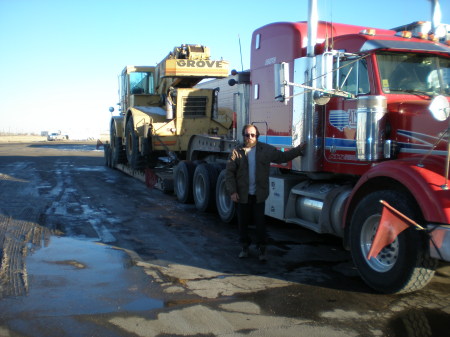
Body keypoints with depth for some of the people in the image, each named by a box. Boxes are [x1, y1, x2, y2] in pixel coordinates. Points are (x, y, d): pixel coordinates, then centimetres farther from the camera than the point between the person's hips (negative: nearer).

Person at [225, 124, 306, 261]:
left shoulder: (266, 150, 1)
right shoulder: (237, 151, -2)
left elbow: (282, 157, 11)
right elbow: (229, 173, -3)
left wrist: (298, 150, 4)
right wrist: (232, 191, -8)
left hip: (259, 194, 0)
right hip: (242, 194, 0)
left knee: (260, 222, 4)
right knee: (243, 222, 10)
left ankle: (261, 249, 17)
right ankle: (245, 247, 26)